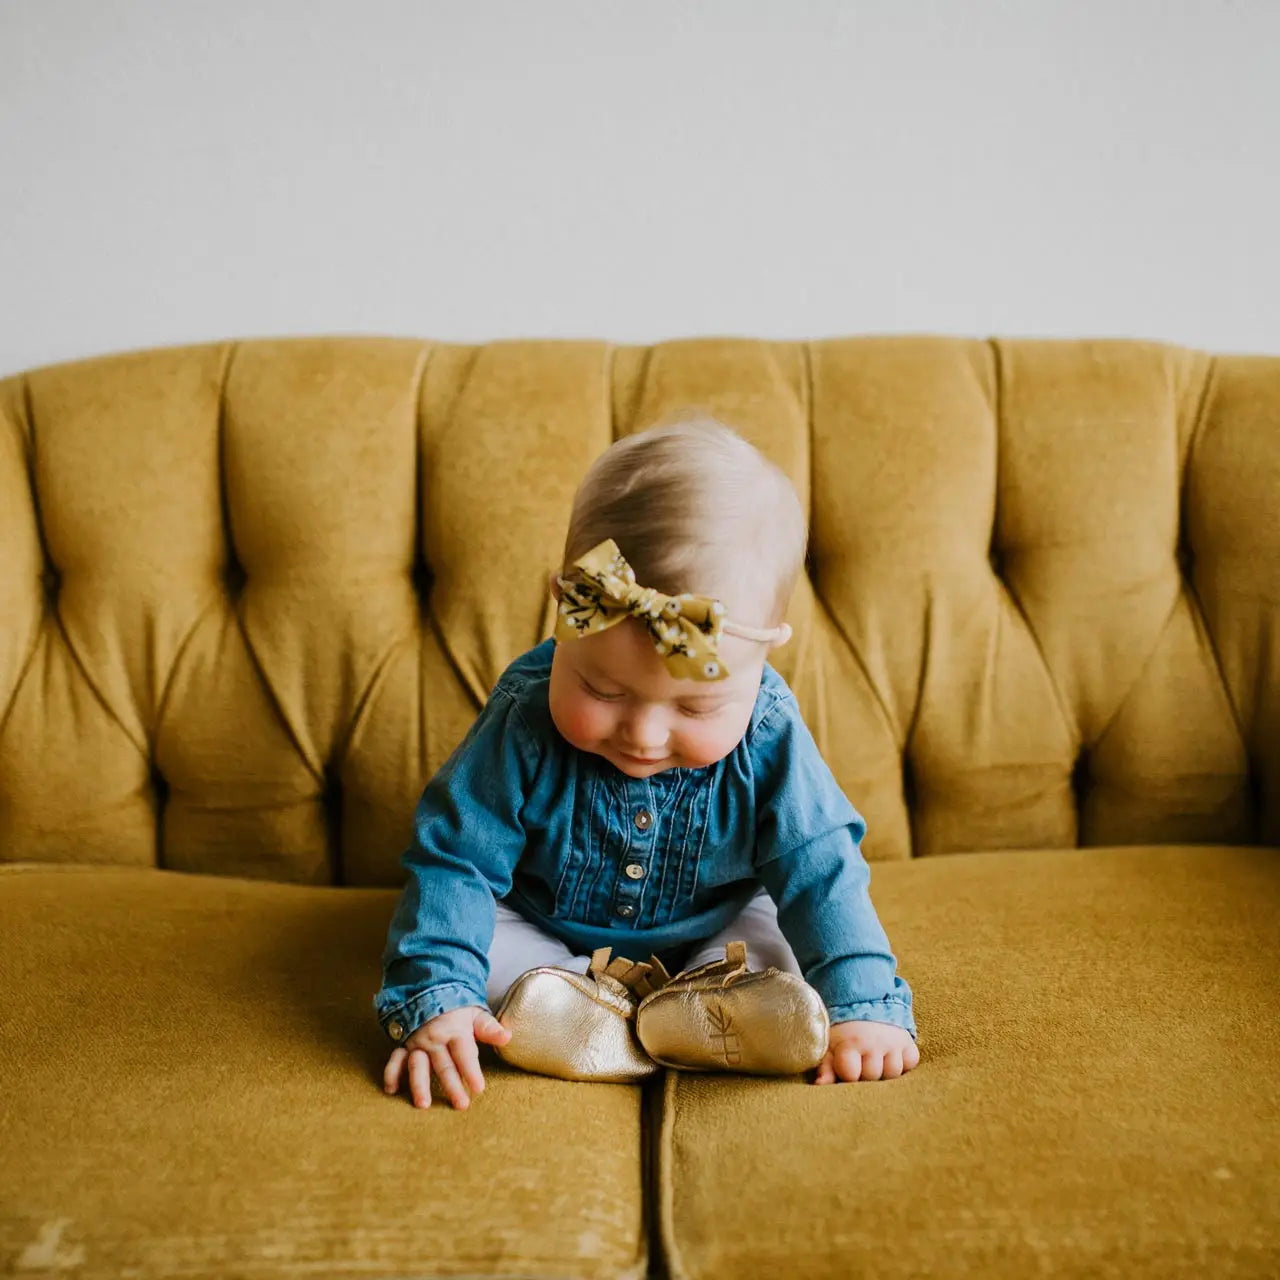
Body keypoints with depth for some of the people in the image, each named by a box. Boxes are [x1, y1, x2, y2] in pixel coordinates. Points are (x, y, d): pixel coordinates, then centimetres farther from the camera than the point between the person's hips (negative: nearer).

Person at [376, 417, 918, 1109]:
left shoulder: (769, 741, -25)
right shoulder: (523, 722, -30)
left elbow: (821, 875, -16)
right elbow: (453, 861, -25)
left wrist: (864, 1005, -25)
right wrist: (434, 998, -35)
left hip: (711, 933, 2)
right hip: (542, 934, -1)